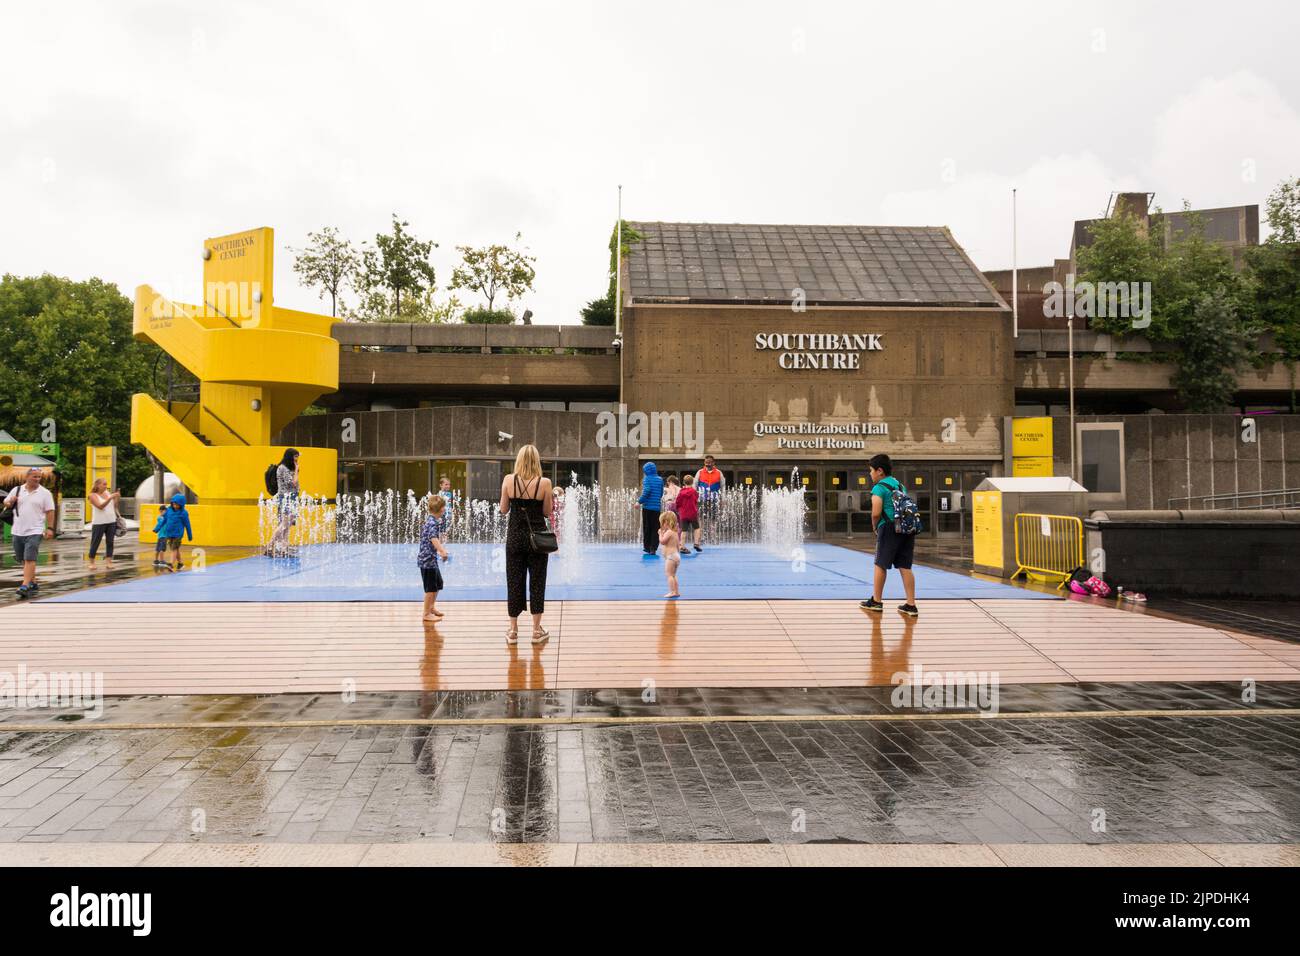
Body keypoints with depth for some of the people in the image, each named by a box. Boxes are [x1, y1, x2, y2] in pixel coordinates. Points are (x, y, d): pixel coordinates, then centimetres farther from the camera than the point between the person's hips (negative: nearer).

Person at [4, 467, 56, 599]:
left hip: (35, 532, -5)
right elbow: (6, 504, 15)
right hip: (18, 532, 5)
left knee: (30, 559, -14)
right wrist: (10, 502, -9)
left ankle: (25, 586, -18)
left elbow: (50, 512, -2)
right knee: (23, 559, 13)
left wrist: (50, 528, -9)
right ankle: (33, 582, 27)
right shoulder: (17, 490, 7)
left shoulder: (45, 493, -2)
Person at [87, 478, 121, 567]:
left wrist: (117, 498, -4)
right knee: (95, 542, 1)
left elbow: (114, 506, 12)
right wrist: (110, 498, -26)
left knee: (110, 542, 2)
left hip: (111, 521, 5)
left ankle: (108, 562, 5)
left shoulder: (108, 492, 10)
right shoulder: (93, 495, -4)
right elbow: (100, 506, -19)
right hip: (99, 523, -4)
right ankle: (92, 562, 10)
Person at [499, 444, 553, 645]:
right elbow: (547, 513, -3)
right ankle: (537, 630, 12)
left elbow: (504, 510, 1)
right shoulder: (544, 483, -10)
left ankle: (513, 631, 15)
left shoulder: (509, 480, -6)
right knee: (537, 582, 8)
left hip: (515, 536, 1)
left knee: (514, 582, 10)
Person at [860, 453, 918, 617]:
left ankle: (876, 601, 15)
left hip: (890, 528, -7)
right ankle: (911, 605, 4)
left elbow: (876, 513, -16)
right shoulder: (899, 485, 19)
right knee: (905, 567, 6)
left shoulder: (879, 488, -6)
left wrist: (875, 527, 2)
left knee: (881, 565, 6)